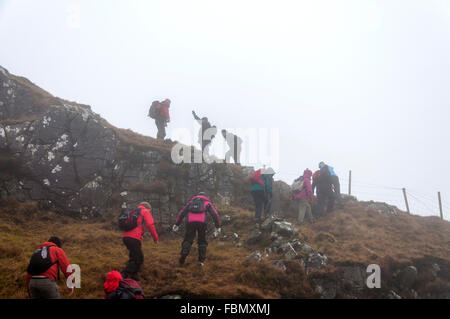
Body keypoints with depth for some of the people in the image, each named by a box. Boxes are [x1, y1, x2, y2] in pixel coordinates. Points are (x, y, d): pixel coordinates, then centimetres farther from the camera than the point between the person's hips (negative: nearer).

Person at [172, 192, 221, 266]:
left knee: (188, 240, 9)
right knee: (202, 241, 12)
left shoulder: (191, 201, 29)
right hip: (202, 222, -1)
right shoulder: (207, 202, 25)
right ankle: (201, 261, 7)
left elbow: (182, 212, 21)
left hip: (190, 221, 1)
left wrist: (177, 224, 19)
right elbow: (215, 214, 13)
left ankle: (183, 256, -9)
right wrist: (218, 227, 12)